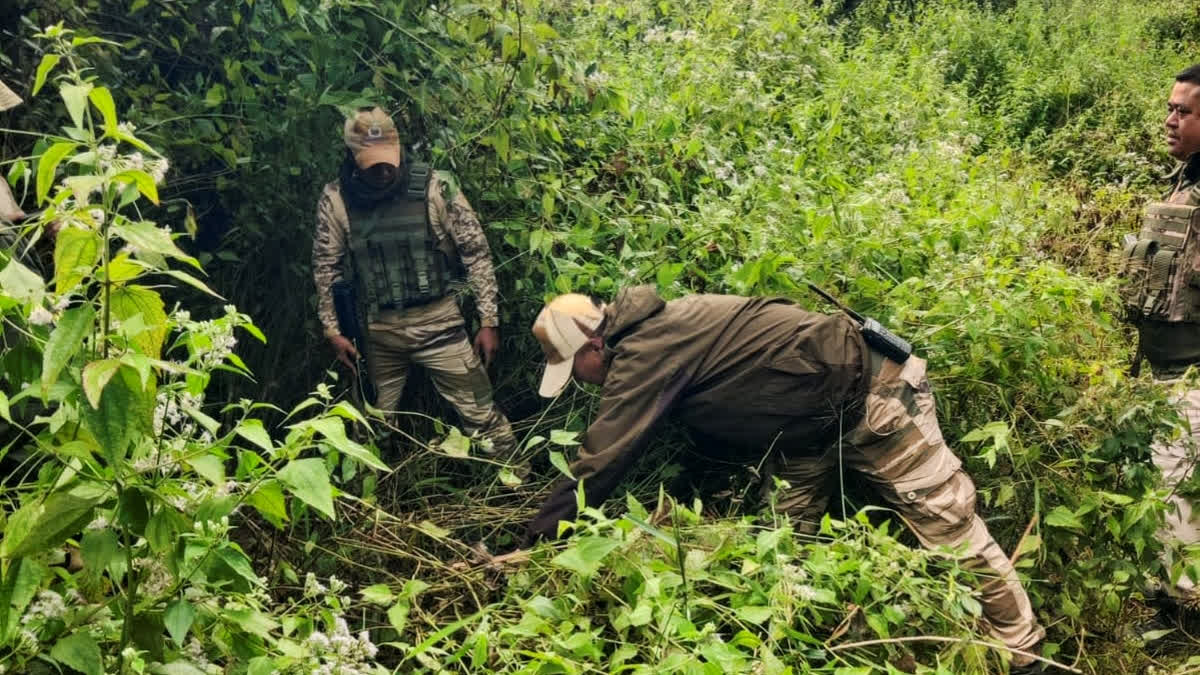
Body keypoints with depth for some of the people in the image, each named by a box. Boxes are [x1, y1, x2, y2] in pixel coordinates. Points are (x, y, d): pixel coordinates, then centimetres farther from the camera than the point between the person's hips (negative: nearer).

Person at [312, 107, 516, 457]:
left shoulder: (435, 186, -12)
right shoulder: (335, 199, -6)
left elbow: (476, 252, -7)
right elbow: (326, 268, 5)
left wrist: (489, 321, -8)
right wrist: (333, 331, 3)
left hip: (439, 322, -2)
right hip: (378, 329, 2)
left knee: (481, 415, 2)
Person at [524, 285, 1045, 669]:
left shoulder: (644, 352, -24)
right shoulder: (654, 329, 7)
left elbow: (599, 465, -22)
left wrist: (531, 545, -11)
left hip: (865, 397, -10)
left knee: (948, 529, -1)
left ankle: (1023, 650, 14)